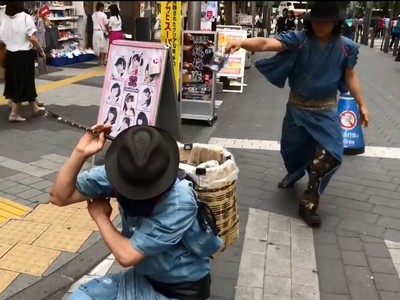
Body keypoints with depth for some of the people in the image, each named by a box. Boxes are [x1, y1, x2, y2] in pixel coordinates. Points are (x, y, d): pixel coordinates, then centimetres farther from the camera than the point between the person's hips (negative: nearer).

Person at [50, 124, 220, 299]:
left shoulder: (180, 202, -31)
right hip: (143, 278, 5)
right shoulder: (120, 174, -15)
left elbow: (126, 255, -28)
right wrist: (80, 153, -23)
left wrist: (100, 215, -13)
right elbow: (59, 197, -10)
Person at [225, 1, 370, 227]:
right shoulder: (298, 39, -16)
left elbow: (350, 77, 4)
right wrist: (242, 43, -49)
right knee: (291, 149, 16)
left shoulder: (346, 47, -10)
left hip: (326, 110, 0)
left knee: (331, 154, -10)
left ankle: (308, 204, 6)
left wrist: (362, 105, 4)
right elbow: (267, 44, -30)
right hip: (297, 107, 0)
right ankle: (295, 174, 53)